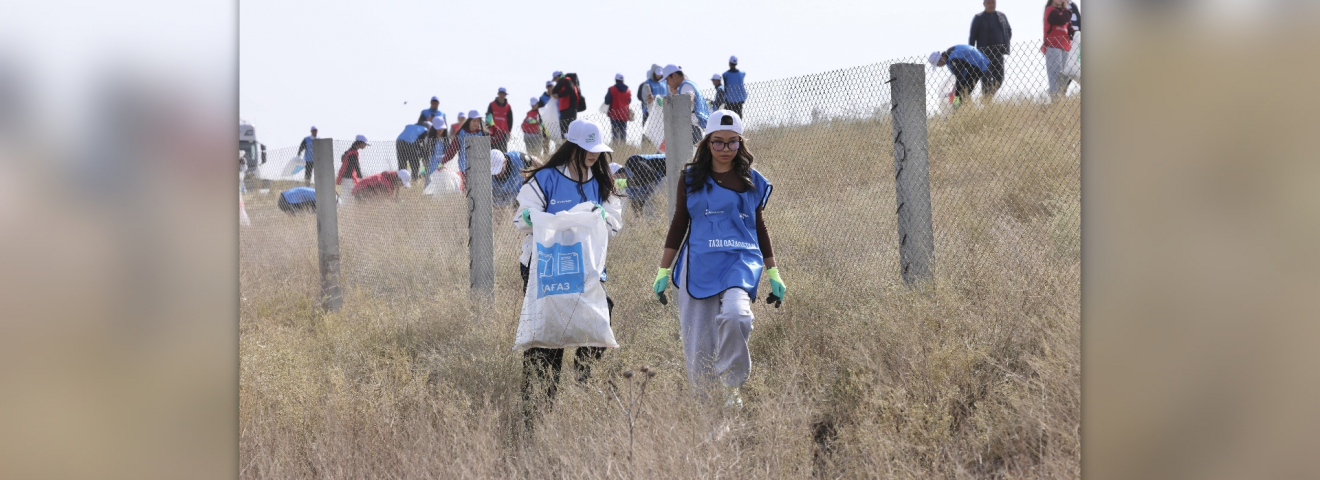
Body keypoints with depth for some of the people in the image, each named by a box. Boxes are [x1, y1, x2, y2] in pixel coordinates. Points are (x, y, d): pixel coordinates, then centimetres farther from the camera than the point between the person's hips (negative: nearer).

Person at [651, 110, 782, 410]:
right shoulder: (691, 178, 9)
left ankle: (732, 388, -14)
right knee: (697, 344, -3)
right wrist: (663, 270, 11)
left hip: (740, 261, -1)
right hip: (699, 265, 1)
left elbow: (760, 227, 17)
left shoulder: (752, 181, 9)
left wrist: (773, 273, 15)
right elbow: (678, 225, 14)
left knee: (734, 314, -30)